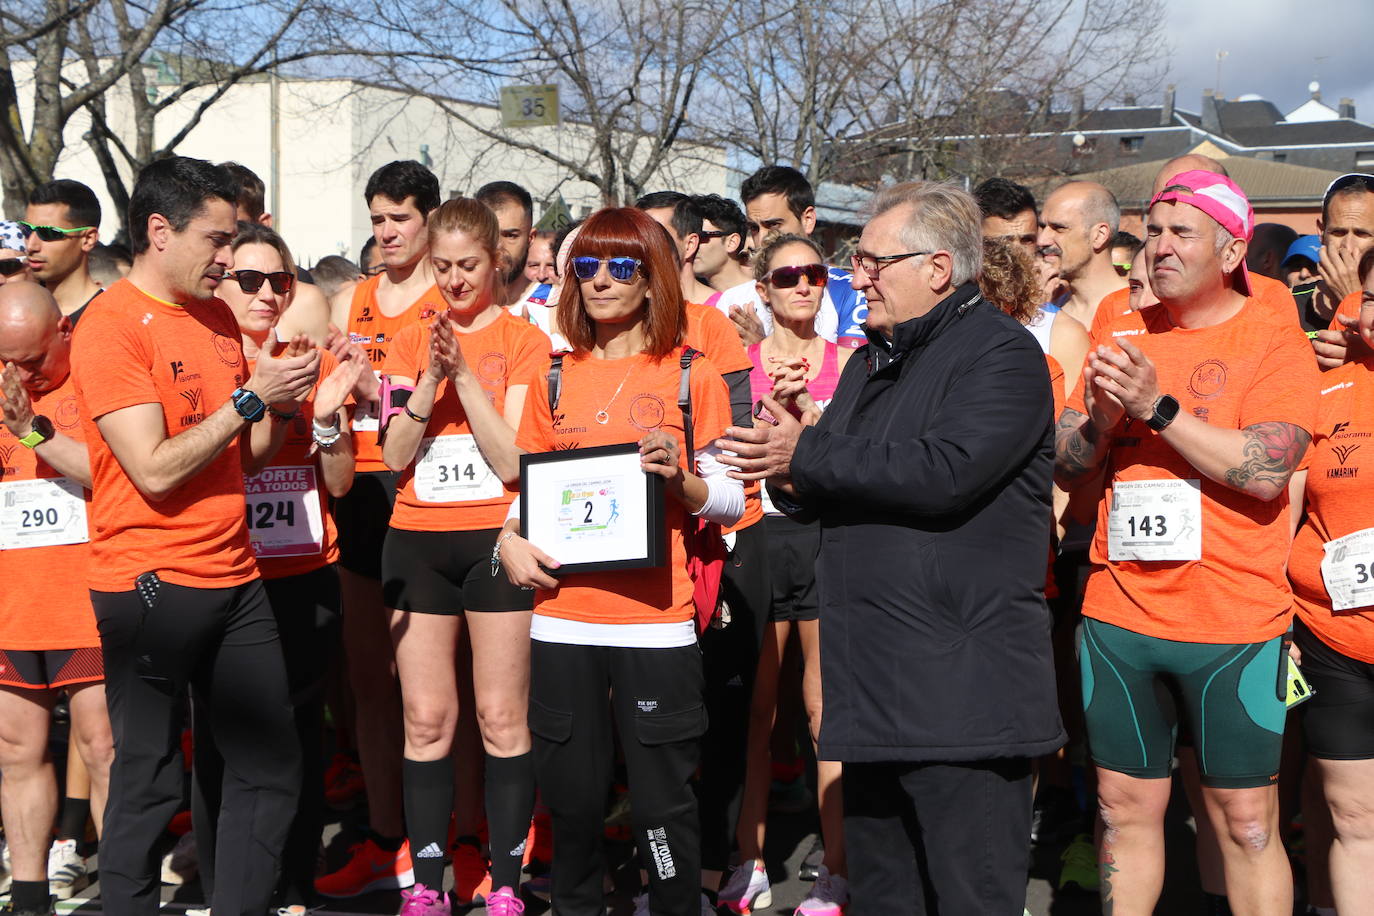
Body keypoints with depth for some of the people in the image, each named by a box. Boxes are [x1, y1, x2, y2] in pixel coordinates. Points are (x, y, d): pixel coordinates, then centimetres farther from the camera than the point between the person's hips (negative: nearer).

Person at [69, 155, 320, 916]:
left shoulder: (217, 318, 13)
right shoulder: (111, 325, -11)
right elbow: (155, 469, -18)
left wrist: (283, 400, -1)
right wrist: (252, 396, -15)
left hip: (233, 577, 8)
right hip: (151, 584, -8)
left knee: (272, 766, 10)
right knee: (148, 781, 0)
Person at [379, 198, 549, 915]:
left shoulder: (522, 341, 0)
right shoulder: (410, 344, 12)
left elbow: (513, 460, -9)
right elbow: (396, 454, 2)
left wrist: (465, 373, -14)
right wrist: (432, 377, -11)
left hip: (496, 538, -3)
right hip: (418, 541, 4)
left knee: (502, 717, -2)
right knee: (425, 719, 4)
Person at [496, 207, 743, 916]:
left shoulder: (690, 377, 2)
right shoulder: (556, 380, 12)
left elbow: (731, 501, 2)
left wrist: (679, 478, -17)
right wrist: (509, 540, -2)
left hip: (655, 618, -3)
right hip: (562, 615, 3)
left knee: (662, 802, -2)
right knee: (571, 795, 8)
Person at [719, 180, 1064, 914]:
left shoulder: (1000, 353, -9)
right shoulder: (872, 361, 21)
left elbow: (943, 471, -24)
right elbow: (833, 492, 21)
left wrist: (807, 457, -14)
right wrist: (792, 480, -5)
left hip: (962, 694, -9)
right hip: (874, 687, 9)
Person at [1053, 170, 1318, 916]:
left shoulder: (1274, 340, -4)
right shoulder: (1120, 338, 10)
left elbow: (1267, 470, -18)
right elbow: (1063, 465, 8)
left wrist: (1157, 407, -21)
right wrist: (1100, 418, -12)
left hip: (1233, 624, -4)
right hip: (1118, 618, 4)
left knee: (1246, 823, 4)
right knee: (1125, 807, 12)